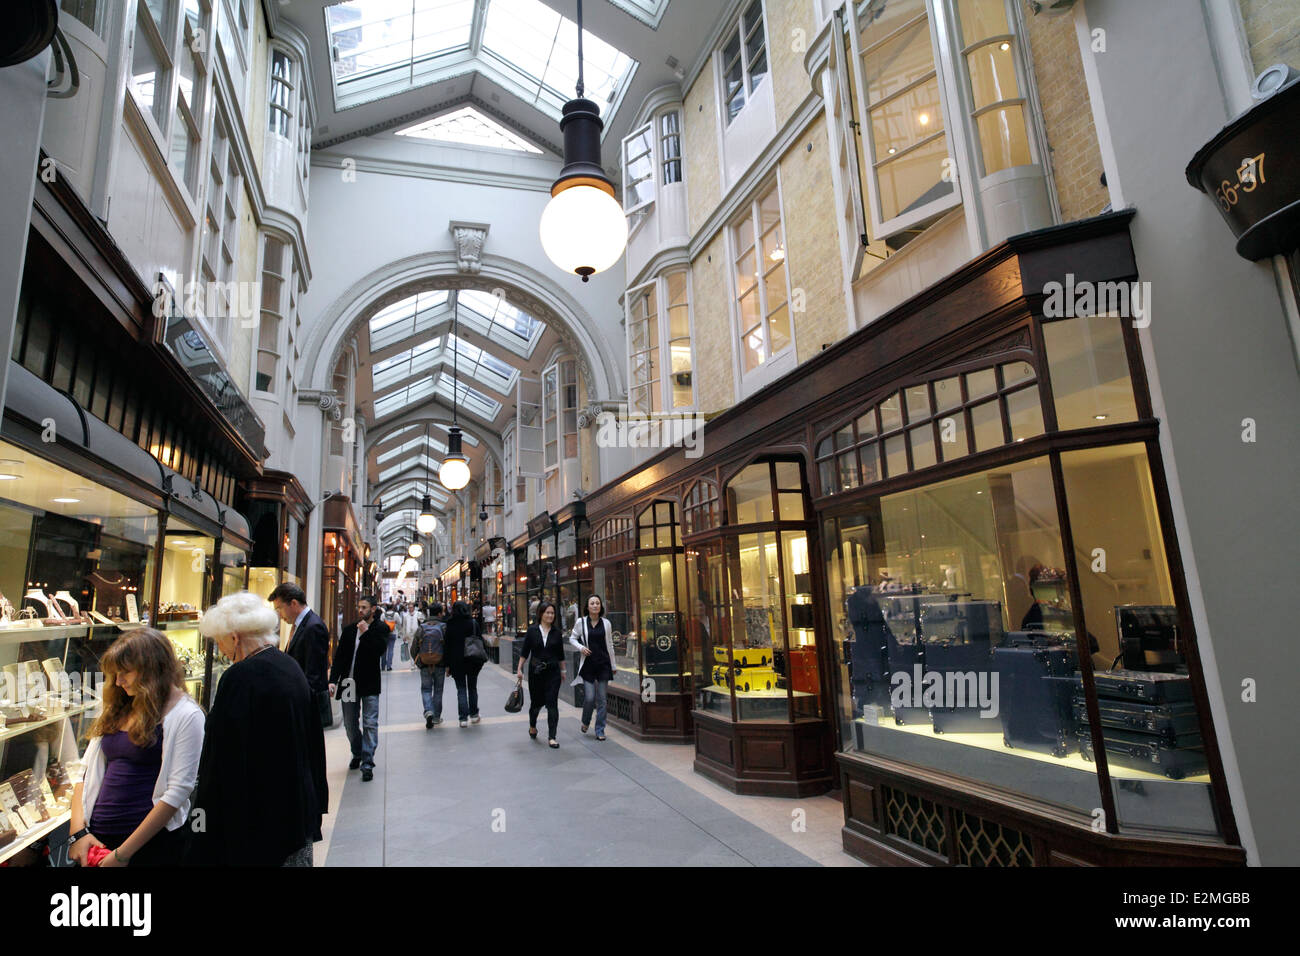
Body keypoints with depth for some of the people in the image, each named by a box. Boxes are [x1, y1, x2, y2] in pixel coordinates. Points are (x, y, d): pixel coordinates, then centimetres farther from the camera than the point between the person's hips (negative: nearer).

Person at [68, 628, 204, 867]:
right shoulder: (117, 711, 11)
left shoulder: (186, 715, -12)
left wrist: (123, 853, -15)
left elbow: (178, 791, -16)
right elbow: (86, 773, 11)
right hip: (96, 837, 6)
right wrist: (78, 832, -3)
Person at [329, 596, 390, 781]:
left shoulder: (380, 629, -2)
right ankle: (357, 754, 37)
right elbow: (339, 656, 8)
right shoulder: (349, 630, 9)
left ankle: (367, 763, -2)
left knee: (370, 724, -6)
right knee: (350, 724, 15)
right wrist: (333, 680, -1)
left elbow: (379, 650, -17)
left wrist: (366, 632, -18)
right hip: (349, 683, 5)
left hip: (369, 684, -4)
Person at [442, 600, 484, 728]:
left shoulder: (450, 625, -5)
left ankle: (463, 718, -3)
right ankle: (474, 714, 23)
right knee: (472, 687, 16)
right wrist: (480, 660, 5)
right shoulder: (473, 623, -4)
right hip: (472, 660, 1)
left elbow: (447, 645, -3)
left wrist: (447, 664, 1)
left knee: (461, 689, 5)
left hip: (456, 661, -1)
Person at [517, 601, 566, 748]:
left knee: (552, 703, -4)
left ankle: (551, 737, 1)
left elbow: (561, 654, 10)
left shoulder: (556, 632, 2)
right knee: (536, 702, 11)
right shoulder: (532, 630, -3)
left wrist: (563, 671, 12)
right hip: (535, 671, 0)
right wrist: (520, 669, -3)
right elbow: (525, 652, 1)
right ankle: (532, 726, 40)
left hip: (553, 672, 1)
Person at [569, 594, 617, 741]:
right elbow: (572, 638, 10)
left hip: (603, 664, 2)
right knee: (589, 698, -4)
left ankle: (600, 730, 15)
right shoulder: (581, 622, -1)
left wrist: (613, 666, 14)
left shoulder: (606, 623, 4)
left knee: (601, 699, 3)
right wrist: (580, 647, -10)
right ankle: (585, 722, 26)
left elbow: (610, 645, 11)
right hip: (588, 664, -1)